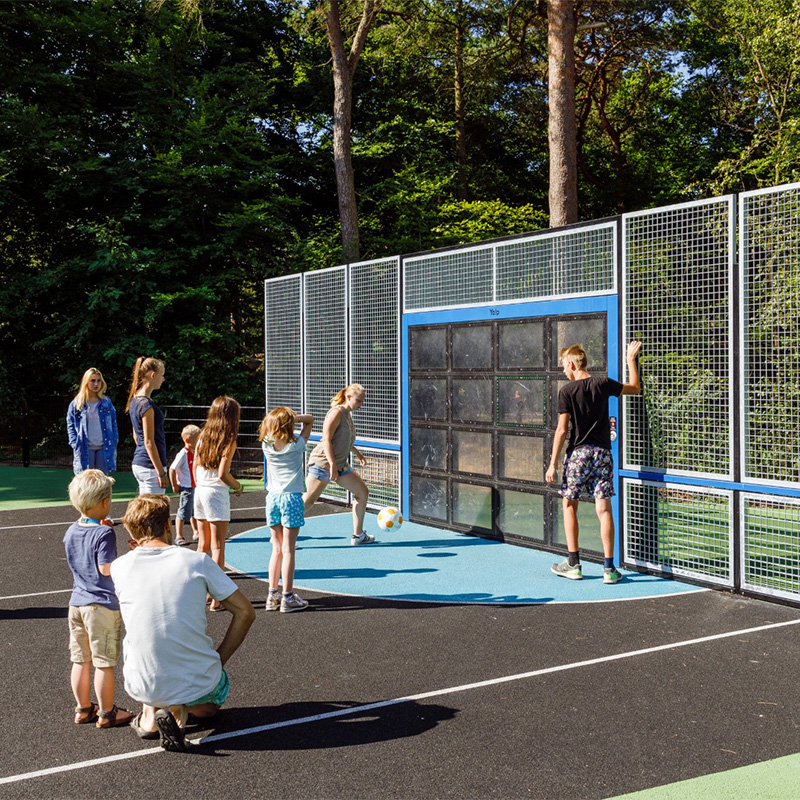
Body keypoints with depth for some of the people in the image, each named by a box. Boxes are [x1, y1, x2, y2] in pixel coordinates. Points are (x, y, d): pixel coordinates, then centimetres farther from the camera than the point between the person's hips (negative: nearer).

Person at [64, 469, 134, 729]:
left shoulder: (71, 532, 5)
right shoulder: (104, 533, -18)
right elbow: (107, 569, -20)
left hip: (77, 602, 7)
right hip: (103, 604, -7)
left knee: (80, 660, 15)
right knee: (104, 662, 3)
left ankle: (83, 709, 26)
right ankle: (106, 713, 12)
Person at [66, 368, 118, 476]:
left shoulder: (107, 402, 10)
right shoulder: (76, 404, 4)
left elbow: (113, 424, 13)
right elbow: (70, 426, 5)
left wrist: (114, 442, 3)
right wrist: (75, 444, -5)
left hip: (104, 448, 2)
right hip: (85, 449, -2)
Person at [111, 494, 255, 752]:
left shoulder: (119, 567, -4)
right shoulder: (197, 560, -6)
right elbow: (245, 612, -3)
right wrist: (218, 660, 7)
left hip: (143, 687, 2)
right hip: (198, 685, -1)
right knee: (213, 700, 36)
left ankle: (148, 715, 17)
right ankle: (181, 711, 0)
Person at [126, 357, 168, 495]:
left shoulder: (135, 400, 11)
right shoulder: (146, 405, -17)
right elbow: (149, 442, -18)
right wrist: (161, 473, -16)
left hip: (137, 462, 10)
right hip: (151, 465, -10)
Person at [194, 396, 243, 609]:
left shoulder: (203, 436, 7)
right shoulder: (229, 441, -12)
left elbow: (195, 467, 10)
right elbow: (223, 474, -17)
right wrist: (237, 486, -1)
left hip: (199, 492, 6)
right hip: (216, 494, -6)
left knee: (203, 545, 15)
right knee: (217, 546, -1)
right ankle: (217, 598, 0)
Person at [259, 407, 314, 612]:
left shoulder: (267, 445, 1)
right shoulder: (296, 445, -8)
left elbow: (267, 426, 22)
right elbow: (309, 419, 5)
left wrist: (277, 418, 5)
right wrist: (292, 418, -8)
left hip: (272, 497, 4)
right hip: (291, 497, -4)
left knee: (277, 548, 12)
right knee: (288, 550, -3)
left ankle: (273, 595, 14)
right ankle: (288, 597, 1)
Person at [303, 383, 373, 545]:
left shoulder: (347, 414, 13)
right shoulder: (337, 412, -14)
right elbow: (326, 439, -21)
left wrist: (357, 453, 33)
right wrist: (332, 464, -27)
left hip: (341, 465, 10)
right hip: (323, 463, -9)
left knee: (362, 492, 7)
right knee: (307, 501, -8)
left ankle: (358, 535, 14)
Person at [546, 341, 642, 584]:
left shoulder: (567, 391, -6)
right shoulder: (603, 384, 3)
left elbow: (562, 430, -9)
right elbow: (636, 388, 18)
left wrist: (552, 463, -5)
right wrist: (631, 359, 27)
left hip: (578, 453, -3)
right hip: (603, 453, 3)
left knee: (569, 505, 11)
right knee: (604, 509, 2)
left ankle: (573, 564, 13)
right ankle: (609, 568, 1)